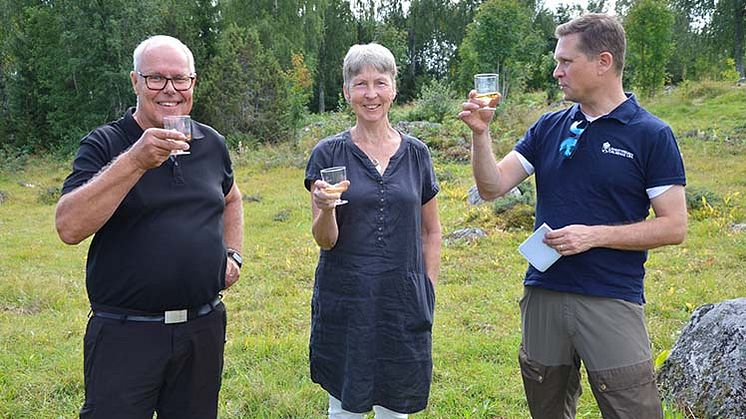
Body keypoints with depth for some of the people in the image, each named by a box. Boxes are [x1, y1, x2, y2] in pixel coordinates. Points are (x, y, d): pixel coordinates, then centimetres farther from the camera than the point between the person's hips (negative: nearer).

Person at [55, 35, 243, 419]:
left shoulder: (212, 144, 6)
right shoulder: (104, 145, -8)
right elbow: (69, 227, -22)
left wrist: (233, 254, 11)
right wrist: (136, 161, -29)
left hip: (204, 327, 5)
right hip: (125, 333, -4)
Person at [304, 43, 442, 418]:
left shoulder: (416, 153, 4)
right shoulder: (329, 153, -2)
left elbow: (431, 231, 12)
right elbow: (325, 240, -5)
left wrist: (429, 289, 5)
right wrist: (326, 207, -25)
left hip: (403, 301, 2)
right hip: (344, 300, -2)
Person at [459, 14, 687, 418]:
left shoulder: (651, 135, -5)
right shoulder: (549, 127, 7)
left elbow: (674, 226, -7)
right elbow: (492, 187, 2)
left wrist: (595, 235, -17)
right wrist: (480, 133, -13)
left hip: (612, 300, -4)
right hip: (543, 293, 5)